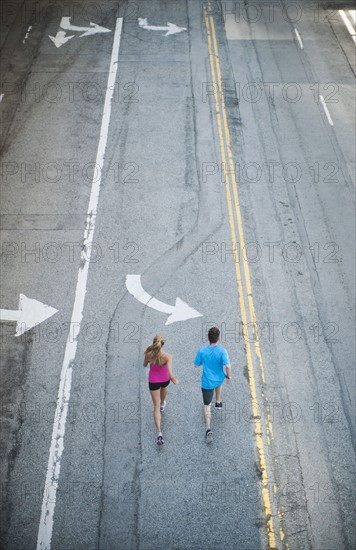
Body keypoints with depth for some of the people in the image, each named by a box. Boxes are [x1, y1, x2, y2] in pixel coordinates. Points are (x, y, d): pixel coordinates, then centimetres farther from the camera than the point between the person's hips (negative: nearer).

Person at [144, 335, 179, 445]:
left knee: (156, 406, 9)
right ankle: (162, 404, 71)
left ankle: (159, 432, -1)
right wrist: (174, 379, -16)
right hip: (165, 379, 1)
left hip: (153, 381, -1)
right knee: (163, 388, 39)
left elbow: (145, 365, -5)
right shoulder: (168, 356, -32)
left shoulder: (148, 354, -27)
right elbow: (170, 374, -36)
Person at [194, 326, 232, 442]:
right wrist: (228, 375, -8)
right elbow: (227, 366, -28)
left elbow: (196, 365, -3)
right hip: (219, 379, 1)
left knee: (207, 405, 7)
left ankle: (208, 429, -6)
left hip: (207, 382, -1)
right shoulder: (222, 351, -21)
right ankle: (218, 403, 56)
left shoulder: (202, 351, -16)